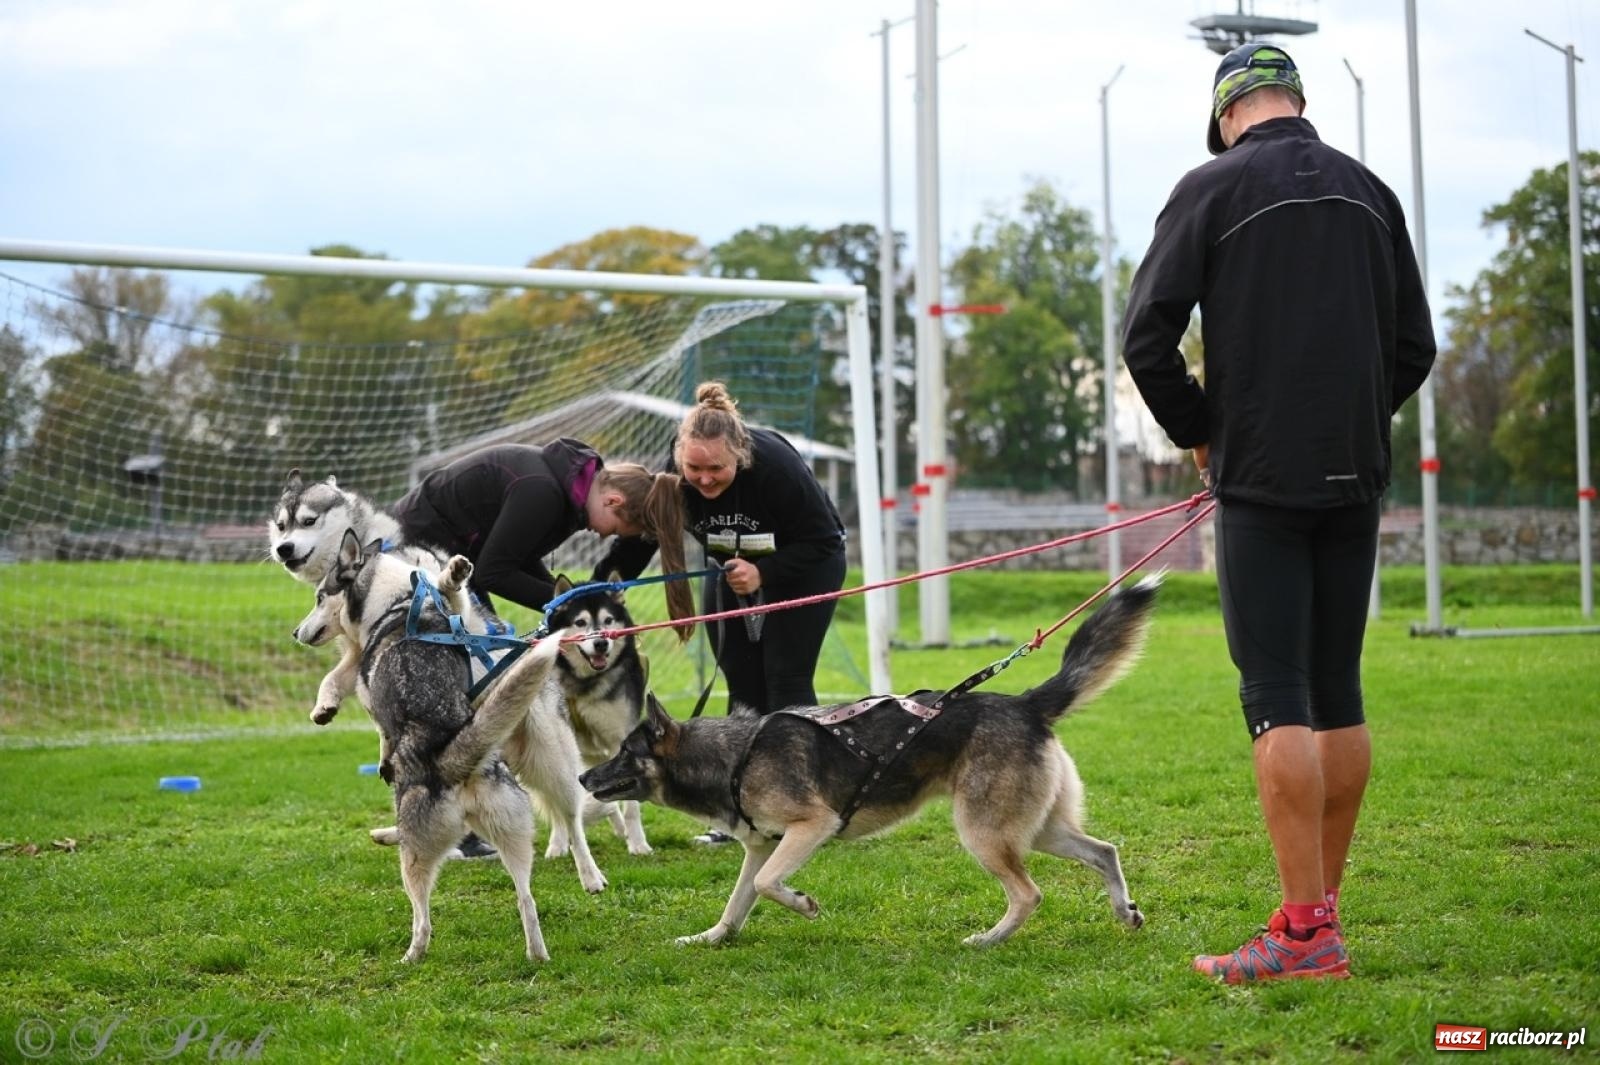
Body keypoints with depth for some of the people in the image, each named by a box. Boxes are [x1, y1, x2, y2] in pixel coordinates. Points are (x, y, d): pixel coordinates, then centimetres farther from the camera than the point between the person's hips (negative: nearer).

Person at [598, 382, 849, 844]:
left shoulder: (776, 464, -35)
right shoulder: (674, 474, -24)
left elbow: (821, 539, -26)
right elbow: (639, 533, -14)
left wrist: (763, 574, -34)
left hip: (803, 568, -4)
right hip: (730, 569, 4)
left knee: (786, 678, -11)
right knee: (742, 683, 0)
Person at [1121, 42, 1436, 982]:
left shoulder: (1214, 189, -4)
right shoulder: (1369, 191, 11)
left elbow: (1148, 338, -8)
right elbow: (1416, 345, 13)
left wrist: (1199, 432, 6)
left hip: (1262, 480, -5)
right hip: (1356, 479, 5)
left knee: (1277, 694, -6)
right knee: (1338, 691, 11)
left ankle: (1307, 934, -9)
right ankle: (1324, 902, 19)